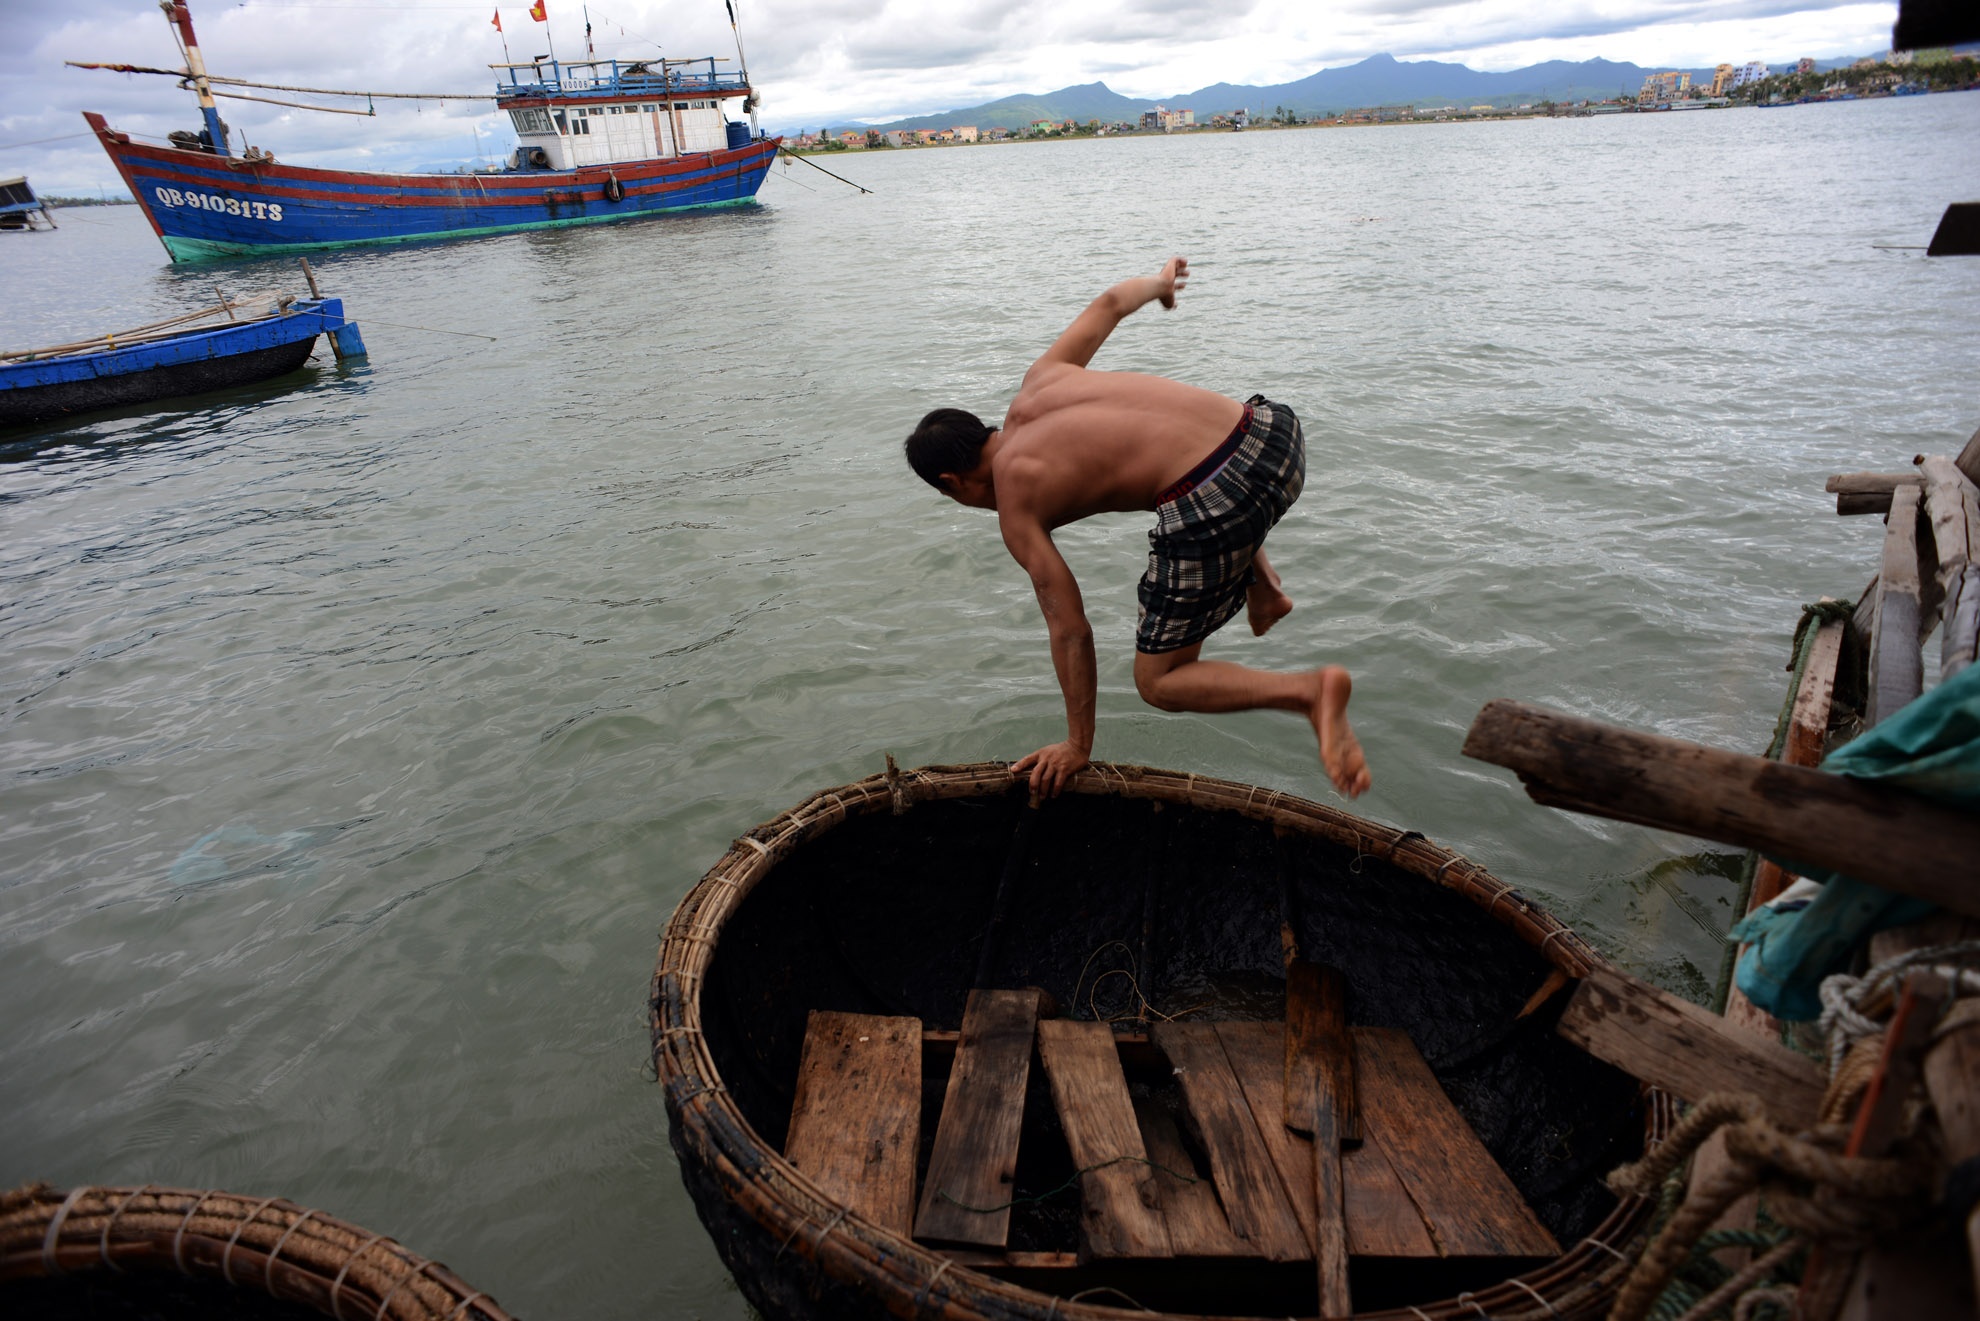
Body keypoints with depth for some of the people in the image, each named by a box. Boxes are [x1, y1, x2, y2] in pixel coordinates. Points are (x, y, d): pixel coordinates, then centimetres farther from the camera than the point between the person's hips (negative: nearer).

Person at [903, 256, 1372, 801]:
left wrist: (1077, 746, 14)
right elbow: (1108, 304, 35)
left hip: (1215, 504, -8)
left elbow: (1070, 630, 3)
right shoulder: (1037, 381, 21)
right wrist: (1159, 282, 59)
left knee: (1159, 682, 11)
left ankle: (1312, 691, -13)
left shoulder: (1016, 508, 4)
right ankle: (1264, 587, 30)